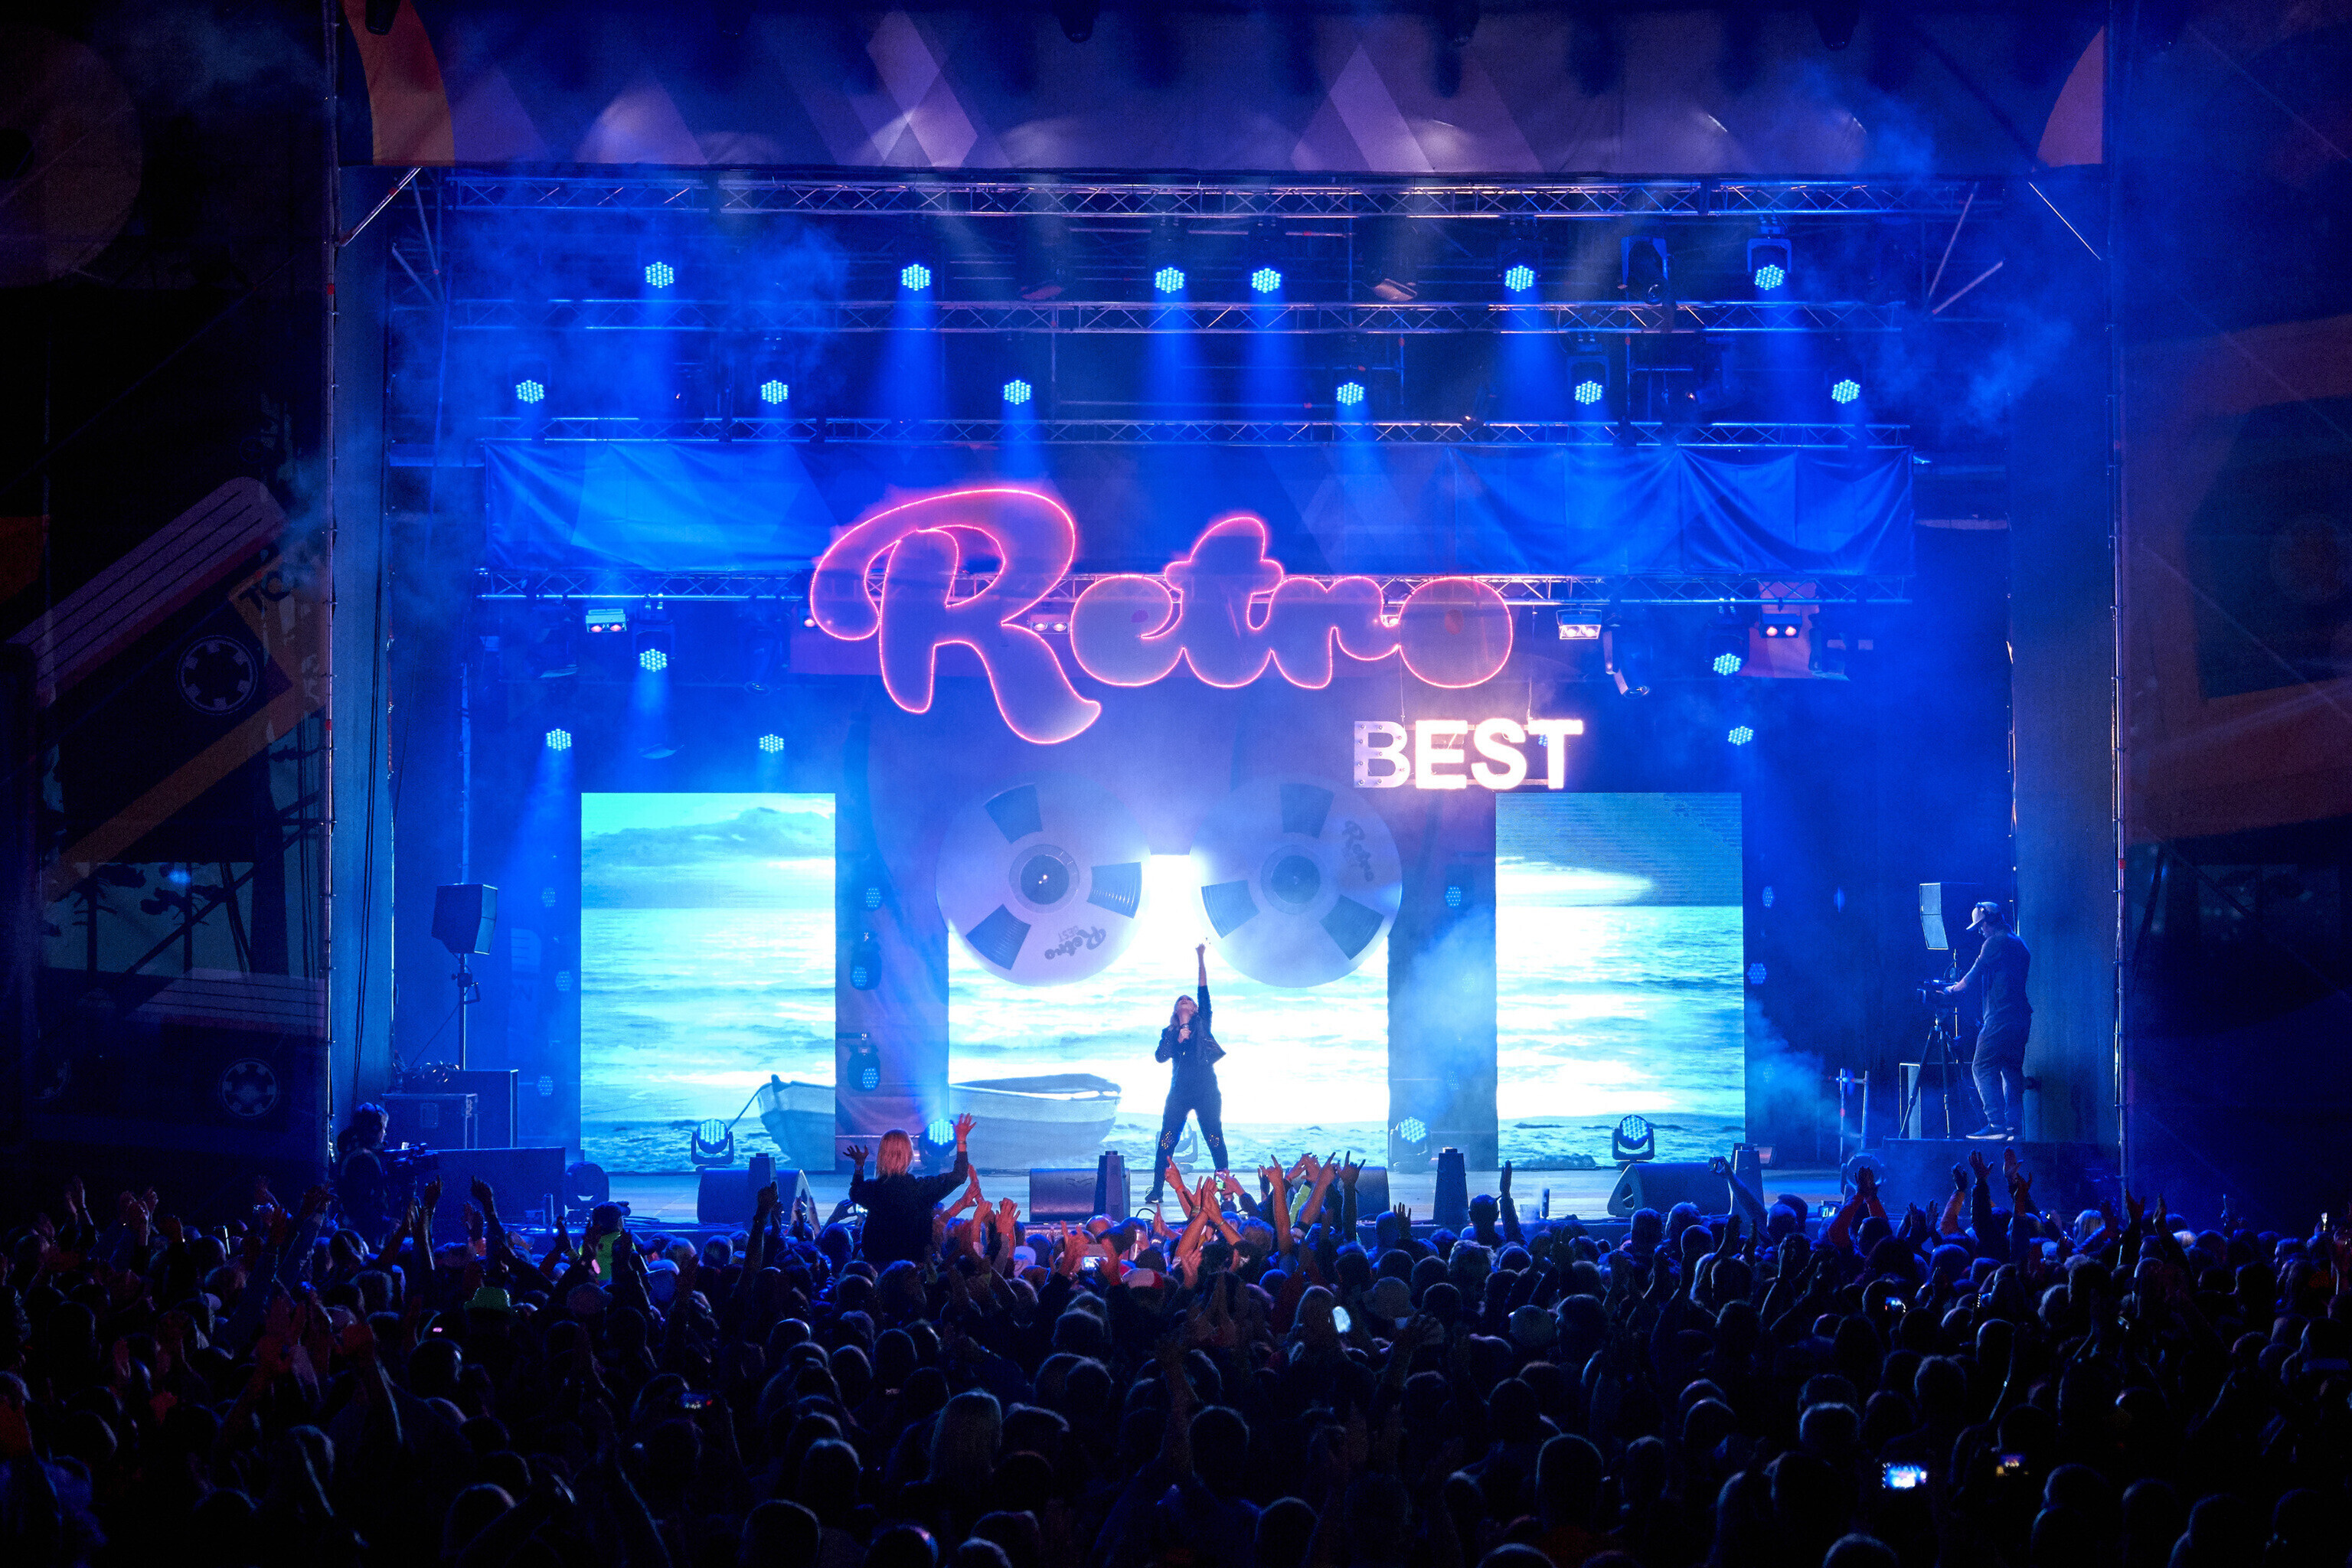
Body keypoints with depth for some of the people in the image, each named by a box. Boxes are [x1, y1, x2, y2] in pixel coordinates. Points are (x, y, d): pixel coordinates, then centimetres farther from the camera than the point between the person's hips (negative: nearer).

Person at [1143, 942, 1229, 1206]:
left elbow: (1204, 992, 4)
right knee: (1166, 1140, -4)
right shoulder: (1169, 1033, 15)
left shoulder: (1201, 1023, 12)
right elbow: (1160, 1056, 0)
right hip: (1180, 1092, 1)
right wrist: (1177, 1040, -13)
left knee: (1215, 1140, -3)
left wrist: (1201, 960, 0)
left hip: (1207, 1091, -1)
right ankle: (1157, 1190, -1)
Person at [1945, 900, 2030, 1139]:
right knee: (2012, 1070, 11)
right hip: (2020, 1017, 9)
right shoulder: (2019, 944, 19)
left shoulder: (1995, 943, -9)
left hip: (2000, 1018, -9)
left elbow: (1972, 978, -5)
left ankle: (1996, 1124, -15)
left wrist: (1953, 989, 14)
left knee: (1983, 1068, -7)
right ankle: (2012, 1126, 7)